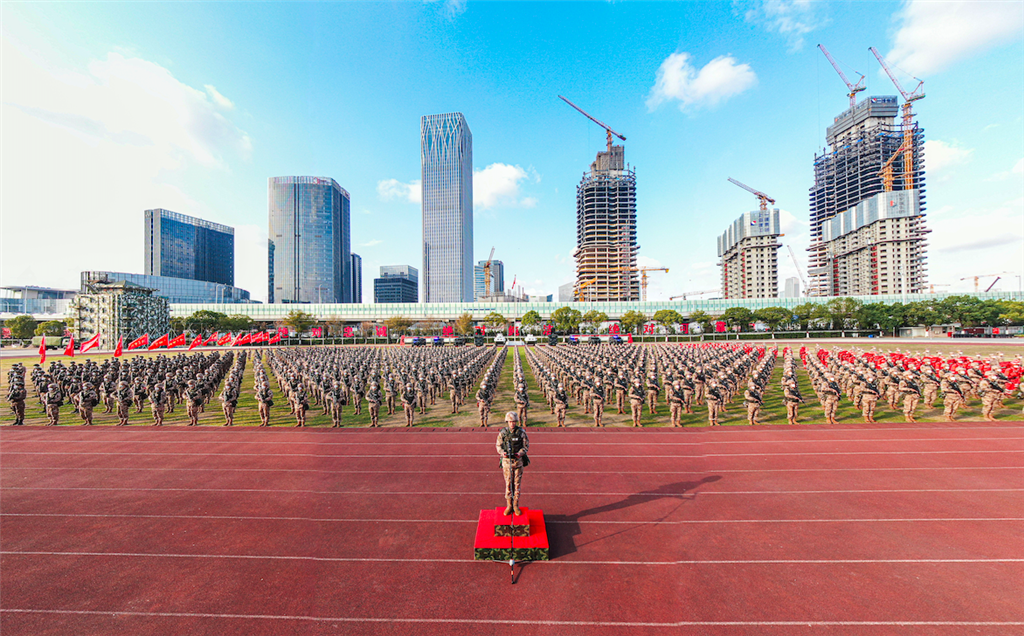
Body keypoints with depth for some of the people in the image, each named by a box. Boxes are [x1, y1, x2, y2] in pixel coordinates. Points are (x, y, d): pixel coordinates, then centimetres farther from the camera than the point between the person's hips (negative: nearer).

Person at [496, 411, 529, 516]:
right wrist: (502, 453, -15)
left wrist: (520, 453, -17)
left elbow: (526, 446, 0)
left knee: (517, 484, 7)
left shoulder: (521, 432, -6)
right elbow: (498, 446, 4)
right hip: (506, 461, 0)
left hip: (518, 461, 0)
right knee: (508, 484, 7)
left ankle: (516, 505, 22)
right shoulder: (502, 433, -4)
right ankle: (509, 505, 22)